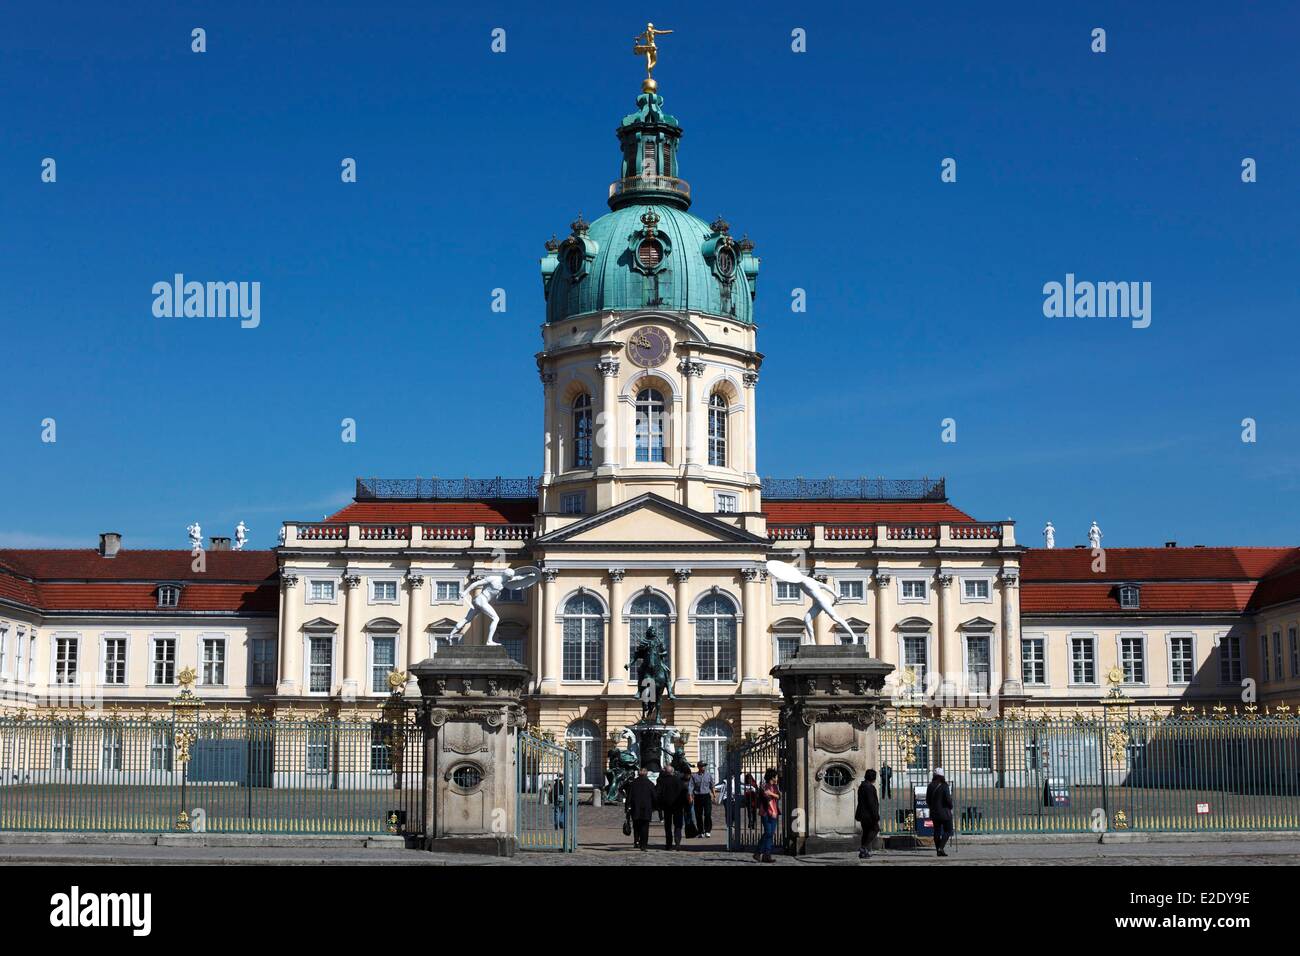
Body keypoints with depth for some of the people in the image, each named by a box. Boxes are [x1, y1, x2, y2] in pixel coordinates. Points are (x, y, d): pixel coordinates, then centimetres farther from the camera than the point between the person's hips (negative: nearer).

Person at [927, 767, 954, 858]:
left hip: (934, 813, 5)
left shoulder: (930, 786, 3)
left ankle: (938, 850, 11)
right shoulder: (944, 786, -13)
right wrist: (950, 807, 3)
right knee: (948, 831, 3)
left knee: (937, 831, 12)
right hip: (945, 812, -5)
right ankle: (941, 848, -15)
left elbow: (927, 800, 10)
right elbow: (948, 799, -16)